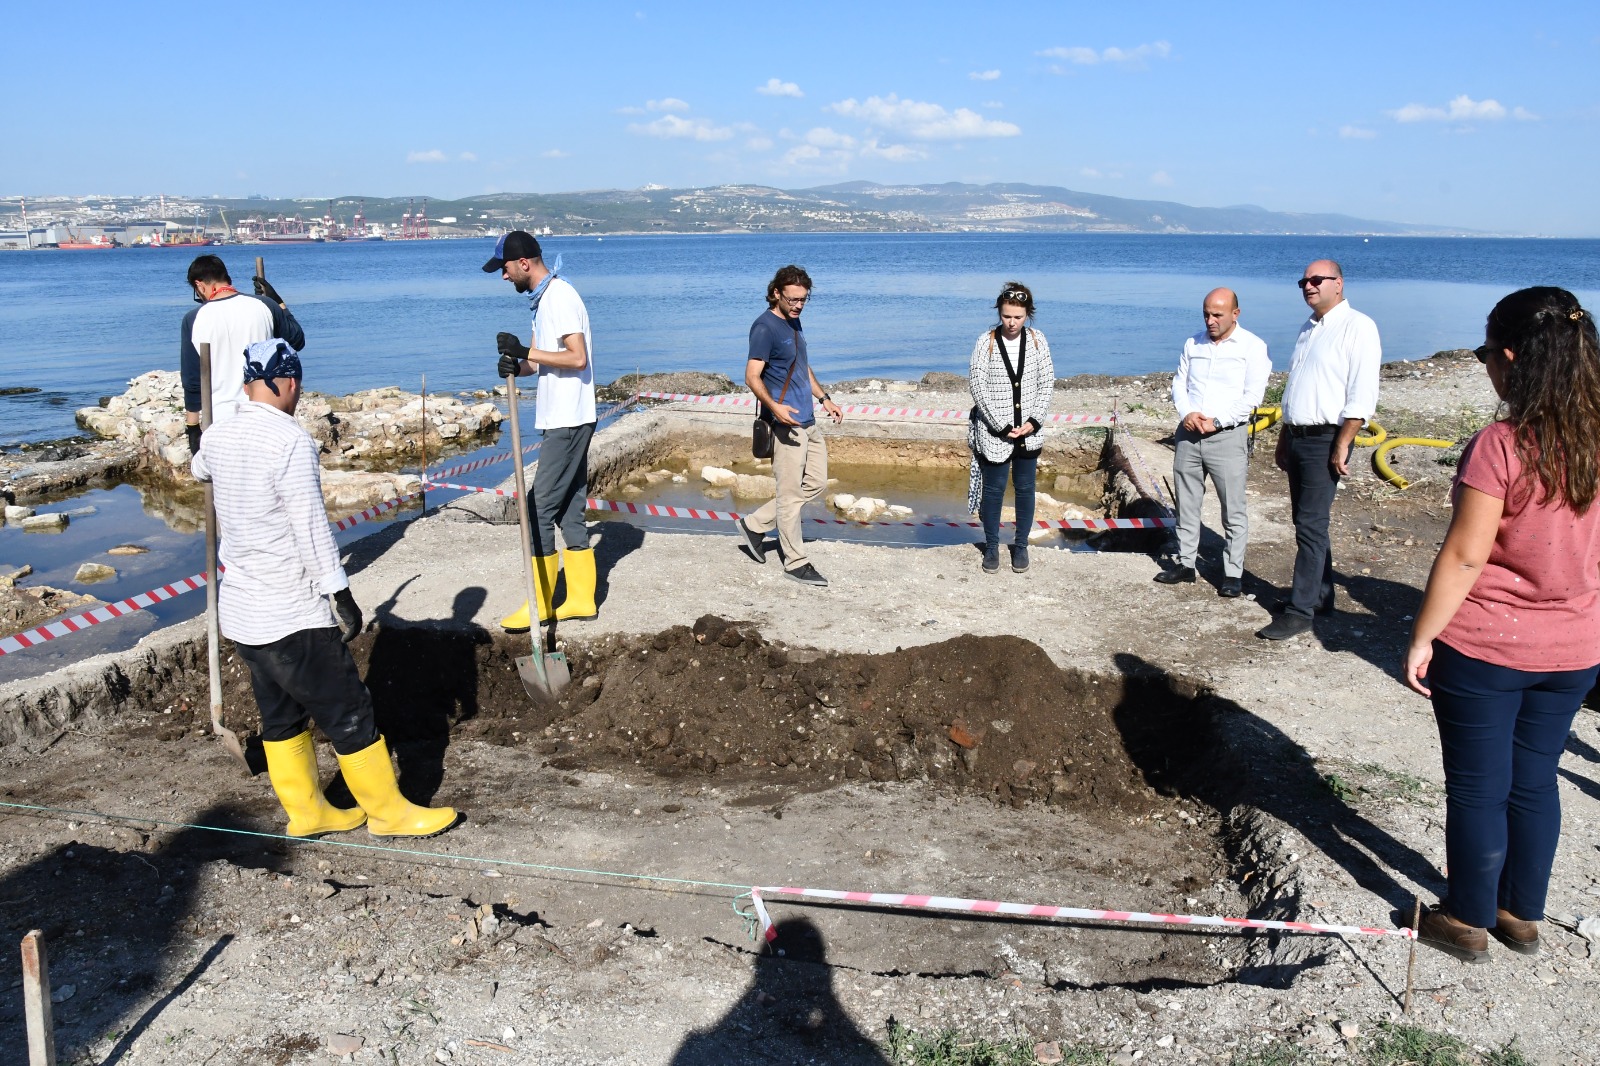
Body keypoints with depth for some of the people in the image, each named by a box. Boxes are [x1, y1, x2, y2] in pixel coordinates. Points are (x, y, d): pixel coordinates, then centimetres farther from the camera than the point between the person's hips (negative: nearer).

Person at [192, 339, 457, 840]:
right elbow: (311, 528, -21)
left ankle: (306, 812, 29)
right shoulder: (291, 441, -19)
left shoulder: (218, 435, 4)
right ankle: (387, 811, 13)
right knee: (349, 714, 3)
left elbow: (198, 467, 29)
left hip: (240, 610, 9)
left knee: (281, 716, 18)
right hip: (293, 617, -8)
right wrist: (342, 595, -15)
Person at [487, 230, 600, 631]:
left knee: (540, 509, -6)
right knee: (568, 511, 11)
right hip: (561, 419, 10)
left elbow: (578, 358, -22)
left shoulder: (559, 295, -15)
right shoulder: (544, 298, 17)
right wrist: (518, 367, -1)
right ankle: (581, 601, 17)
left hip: (568, 421, -10)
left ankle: (540, 604, 2)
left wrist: (526, 352, -18)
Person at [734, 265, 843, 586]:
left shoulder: (793, 322, 14)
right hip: (786, 423, -10)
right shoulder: (765, 327, -13)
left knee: (815, 483, 15)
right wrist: (773, 406, -33)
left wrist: (824, 398, 22)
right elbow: (752, 376, -18)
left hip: (808, 421, 10)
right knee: (791, 494, -2)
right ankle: (796, 562, 8)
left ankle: (755, 525, 22)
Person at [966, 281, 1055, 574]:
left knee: (1025, 489, 10)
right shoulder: (986, 341, -9)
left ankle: (1021, 545, 25)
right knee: (994, 489, 6)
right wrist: (1002, 426, -14)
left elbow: (1047, 384, 2)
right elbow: (977, 385, -11)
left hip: (1029, 432, 3)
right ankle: (992, 546, 21)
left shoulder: (1037, 340, -1)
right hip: (994, 433, -2)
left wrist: (1033, 421, -9)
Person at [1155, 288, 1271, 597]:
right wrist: (1186, 413, -8)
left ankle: (1233, 573, 4)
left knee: (1233, 510, -2)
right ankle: (1185, 563, 21)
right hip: (1188, 434, 5)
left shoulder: (1252, 347, -3)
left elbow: (1252, 396, -8)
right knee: (1186, 504, 10)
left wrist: (1217, 421, -15)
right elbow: (1179, 384, 12)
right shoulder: (1193, 344, 12)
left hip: (1227, 436, -5)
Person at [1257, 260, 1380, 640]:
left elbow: (1363, 395, -16)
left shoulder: (1357, 327, -9)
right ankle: (1321, 595, 24)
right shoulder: (1307, 329, 17)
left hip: (1325, 440, -8)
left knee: (1311, 525, -9)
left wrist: (1341, 447, -20)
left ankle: (1300, 610, -6)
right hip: (1297, 437, 9)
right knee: (1307, 521, 13)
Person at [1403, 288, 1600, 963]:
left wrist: (1422, 638, -12)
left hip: (1484, 649, -6)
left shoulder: (1500, 447, -22)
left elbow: (1463, 558, -20)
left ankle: (1469, 921, 25)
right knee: (1535, 782, 20)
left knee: (1477, 789, 9)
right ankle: (1524, 915, 34)